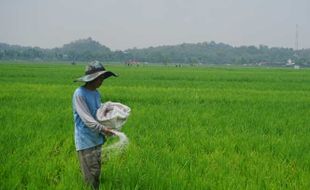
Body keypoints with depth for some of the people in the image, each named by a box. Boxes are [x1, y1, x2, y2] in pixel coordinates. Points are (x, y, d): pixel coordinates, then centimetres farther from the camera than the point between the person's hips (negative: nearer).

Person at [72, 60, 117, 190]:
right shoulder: (79, 93, -14)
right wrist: (103, 129, -32)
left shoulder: (96, 93, 10)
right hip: (85, 140, -8)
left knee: (97, 172, 13)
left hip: (97, 139, 8)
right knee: (91, 175, -6)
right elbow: (86, 118, -21)